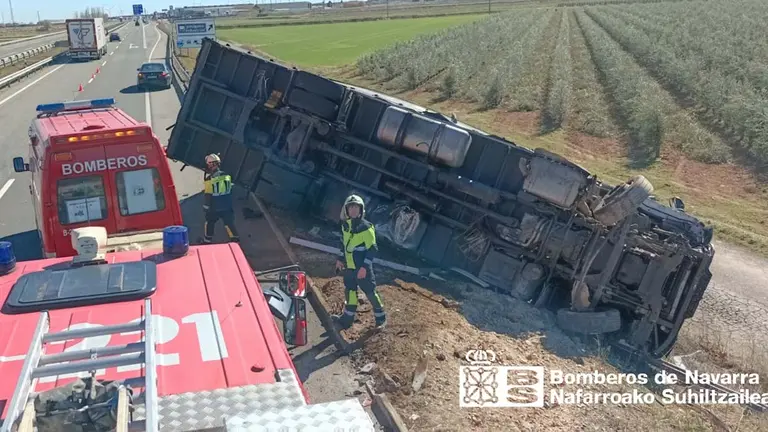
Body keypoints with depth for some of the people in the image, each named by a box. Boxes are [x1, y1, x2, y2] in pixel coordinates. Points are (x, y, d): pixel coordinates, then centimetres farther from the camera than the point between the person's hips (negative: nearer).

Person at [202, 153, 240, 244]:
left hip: (214, 208, -3)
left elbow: (208, 195, -11)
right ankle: (235, 240, 10)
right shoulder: (227, 176, -4)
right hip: (227, 207, 3)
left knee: (209, 223, 18)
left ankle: (207, 240, 29)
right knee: (229, 223, 10)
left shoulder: (209, 179, -16)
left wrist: (206, 207, -2)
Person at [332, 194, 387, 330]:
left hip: (363, 268, -7)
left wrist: (364, 267, -20)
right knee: (350, 292, 16)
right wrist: (340, 259, 15)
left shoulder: (366, 228, -18)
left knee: (370, 292, 3)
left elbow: (372, 249, -17)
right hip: (349, 267, 7)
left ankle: (381, 317, 20)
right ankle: (347, 318, 28)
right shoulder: (345, 225, 4)